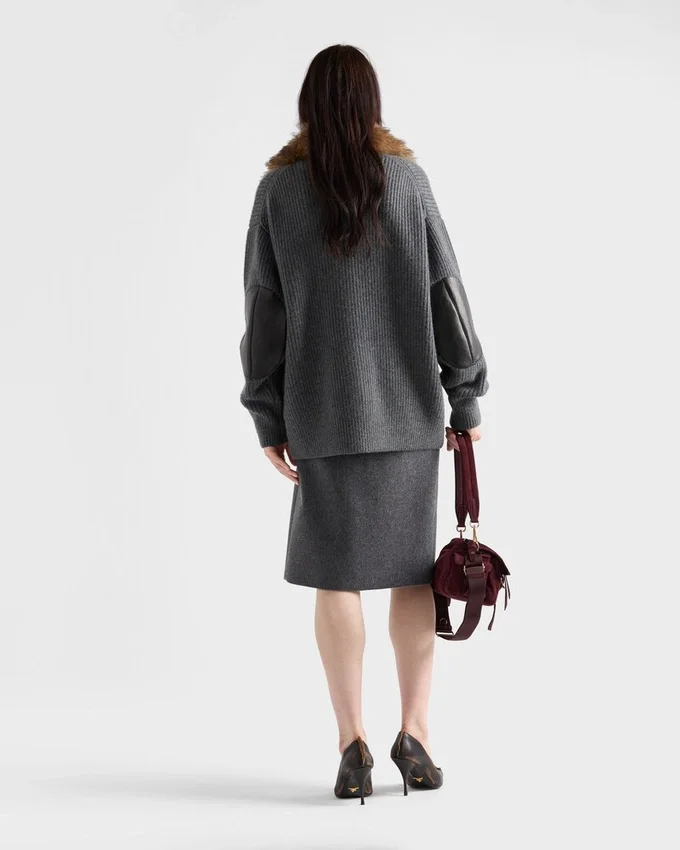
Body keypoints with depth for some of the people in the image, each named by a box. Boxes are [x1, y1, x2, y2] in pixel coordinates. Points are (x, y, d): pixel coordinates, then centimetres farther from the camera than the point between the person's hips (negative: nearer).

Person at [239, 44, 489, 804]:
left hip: (322, 414, 0)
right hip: (408, 407, 1)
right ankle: (414, 733, 10)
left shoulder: (278, 189, -1)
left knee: (336, 576, 5)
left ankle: (353, 744, 6)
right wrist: (466, 400, 5)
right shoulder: (408, 178, -1)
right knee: (412, 570, 10)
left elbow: (263, 312, -1)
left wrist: (268, 419, 5)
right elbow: (445, 293, -1)